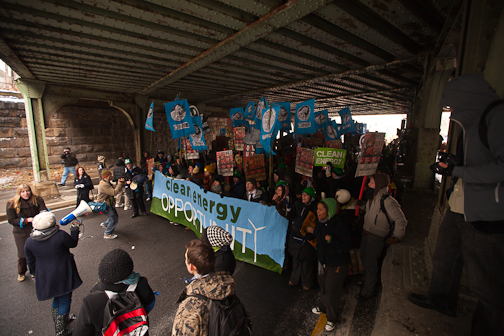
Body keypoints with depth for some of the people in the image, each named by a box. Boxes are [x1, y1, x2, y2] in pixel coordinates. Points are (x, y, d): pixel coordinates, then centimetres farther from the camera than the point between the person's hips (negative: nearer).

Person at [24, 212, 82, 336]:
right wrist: (74, 230, 7)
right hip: (63, 277, -5)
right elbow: (73, 243, -5)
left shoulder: (29, 242, -7)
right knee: (64, 301, 13)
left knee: (57, 299, 27)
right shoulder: (60, 235, -24)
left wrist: (37, 275, 20)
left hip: (45, 278, 5)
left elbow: (31, 263, 5)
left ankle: (59, 322, 45)